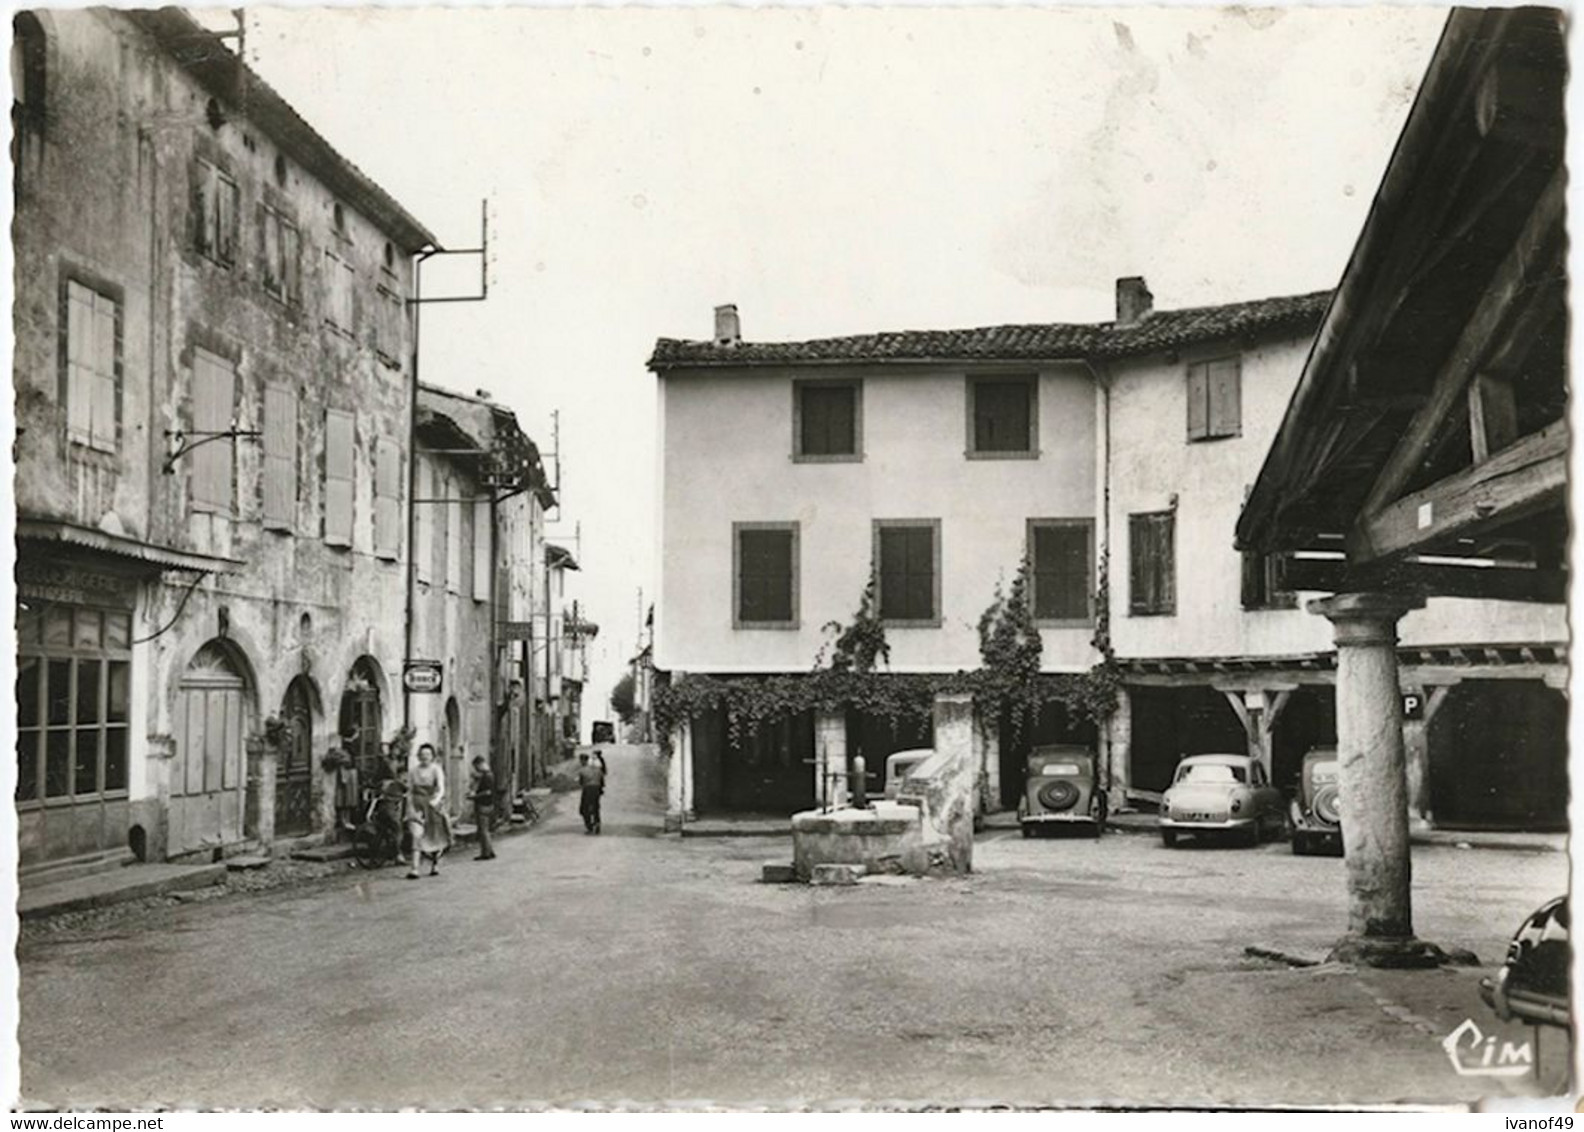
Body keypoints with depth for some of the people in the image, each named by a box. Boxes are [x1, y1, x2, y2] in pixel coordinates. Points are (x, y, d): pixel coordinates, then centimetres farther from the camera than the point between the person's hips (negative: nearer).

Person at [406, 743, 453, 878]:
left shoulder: (436, 770, -1)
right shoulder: (414, 772, 7)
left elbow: (441, 789, -13)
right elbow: (410, 791, 14)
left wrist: (436, 800, -31)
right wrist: (410, 808, 5)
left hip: (432, 806, -1)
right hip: (417, 807, 1)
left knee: (435, 837, 8)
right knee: (417, 835, -15)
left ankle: (435, 863, 33)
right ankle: (414, 868, -20)